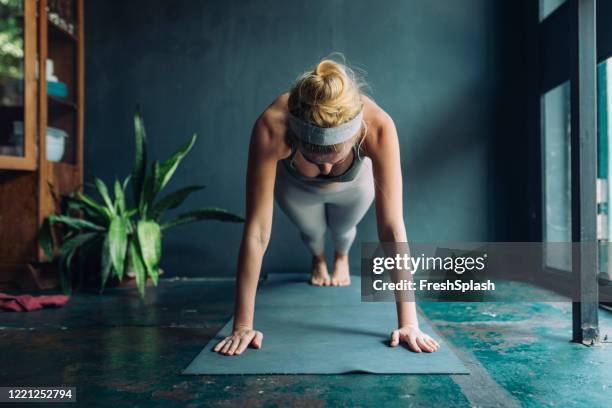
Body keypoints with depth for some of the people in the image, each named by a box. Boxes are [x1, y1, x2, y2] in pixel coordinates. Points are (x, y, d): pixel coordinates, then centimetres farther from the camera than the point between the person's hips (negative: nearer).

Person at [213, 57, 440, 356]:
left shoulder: (378, 127, -45)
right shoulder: (270, 128, -46)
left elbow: (392, 229, -42)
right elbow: (256, 232, -43)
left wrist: (409, 323, -41)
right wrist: (242, 326, -40)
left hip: (354, 184, 1)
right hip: (295, 186, 0)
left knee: (342, 228, 25)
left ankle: (341, 257, 63)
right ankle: (318, 260, 60)